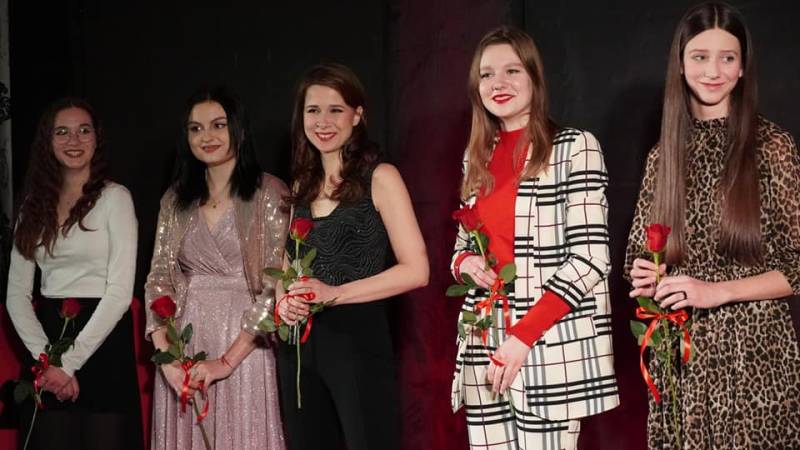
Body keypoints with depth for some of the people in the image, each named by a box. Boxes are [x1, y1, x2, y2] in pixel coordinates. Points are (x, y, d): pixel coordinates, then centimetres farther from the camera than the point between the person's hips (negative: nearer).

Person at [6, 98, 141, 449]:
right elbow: (17, 293, 5)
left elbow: (120, 291, -11)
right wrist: (46, 359, -9)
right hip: (46, 338, 4)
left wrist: (71, 362, -13)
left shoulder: (114, 197, -4)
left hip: (102, 344, -4)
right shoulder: (35, 204, 9)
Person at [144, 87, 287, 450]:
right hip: (183, 347, 4)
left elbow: (276, 285, -10)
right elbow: (159, 279, 4)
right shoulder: (176, 200, 9)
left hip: (243, 347, -4)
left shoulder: (269, 193, -5)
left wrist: (228, 360, -15)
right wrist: (165, 356, -11)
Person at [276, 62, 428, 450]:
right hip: (298, 344, 6)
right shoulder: (302, 184, 12)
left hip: (357, 339, -6)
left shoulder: (379, 178, -6)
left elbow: (415, 270, -12)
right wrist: (284, 301, -2)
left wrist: (334, 294, -17)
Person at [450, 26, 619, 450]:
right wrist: (466, 263, -4)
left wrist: (523, 336, -16)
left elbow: (589, 258, -11)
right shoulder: (477, 157, 13)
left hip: (550, 348, -5)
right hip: (483, 345, 5)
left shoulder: (574, 147, -5)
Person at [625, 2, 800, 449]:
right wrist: (644, 277, -5)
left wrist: (717, 291, -16)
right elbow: (641, 255, 17)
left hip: (752, 349, -3)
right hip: (678, 349, 4)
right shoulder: (663, 155, 7)